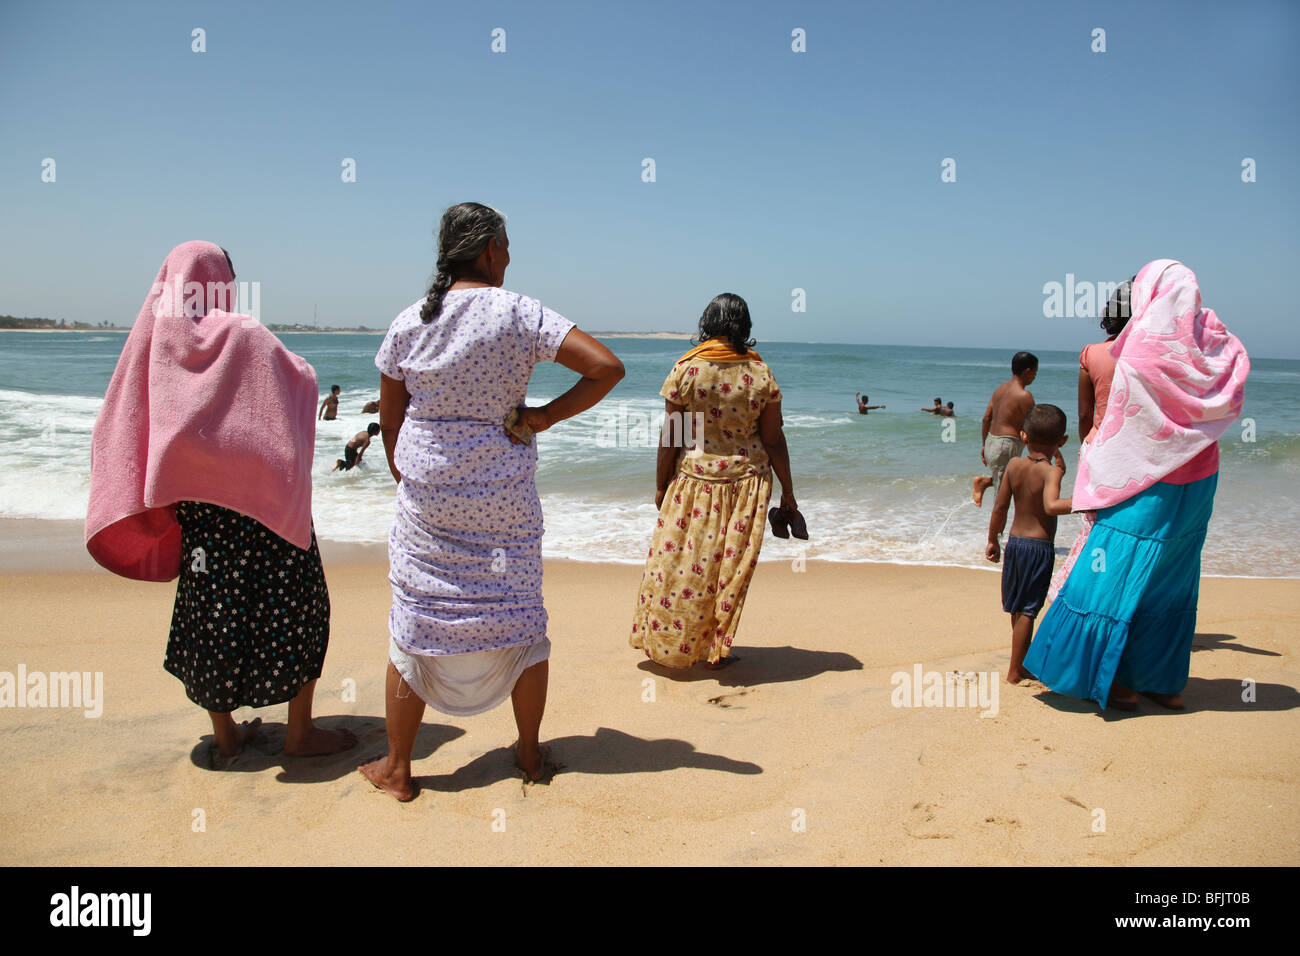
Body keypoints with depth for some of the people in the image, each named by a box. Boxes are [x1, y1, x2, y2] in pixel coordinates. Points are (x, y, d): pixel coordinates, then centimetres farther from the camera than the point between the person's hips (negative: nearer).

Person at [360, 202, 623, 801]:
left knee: (417, 626, 10)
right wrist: (544, 416, -7)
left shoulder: (409, 323, -1)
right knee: (521, 622, 13)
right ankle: (530, 754, 27)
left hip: (426, 499, 2)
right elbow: (606, 367, -17)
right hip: (505, 499, -1)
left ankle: (397, 768, 21)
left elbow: (389, 419, 7)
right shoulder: (520, 314, -9)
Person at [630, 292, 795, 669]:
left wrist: (661, 485, 6)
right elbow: (774, 440, -3)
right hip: (746, 481, 1)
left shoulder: (685, 369, -8)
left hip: (694, 477, -1)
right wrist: (788, 494, 6)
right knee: (732, 565, 10)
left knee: (679, 559, 12)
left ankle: (667, 641, 23)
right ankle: (717, 649, 20)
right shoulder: (761, 374, -5)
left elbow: (670, 437, -6)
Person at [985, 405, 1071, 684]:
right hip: (1040, 547, -6)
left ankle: (1023, 659, 36)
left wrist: (993, 540, 15)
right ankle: (1015, 671, 5)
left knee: (1017, 607, 19)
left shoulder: (1014, 465, 0)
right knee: (1027, 610, 0)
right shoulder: (1052, 470, -15)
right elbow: (1051, 506, -33)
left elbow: (1000, 507, 6)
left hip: (1014, 541, 6)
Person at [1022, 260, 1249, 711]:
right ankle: (1167, 682, 25)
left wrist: (1095, 486, -1)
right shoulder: (1212, 351, -3)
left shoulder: (1137, 362, -20)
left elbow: (1116, 431, -13)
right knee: (1174, 584, 16)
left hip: (1148, 488, -6)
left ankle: (1119, 682, 10)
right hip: (1197, 485, 7)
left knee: (1121, 578, 4)